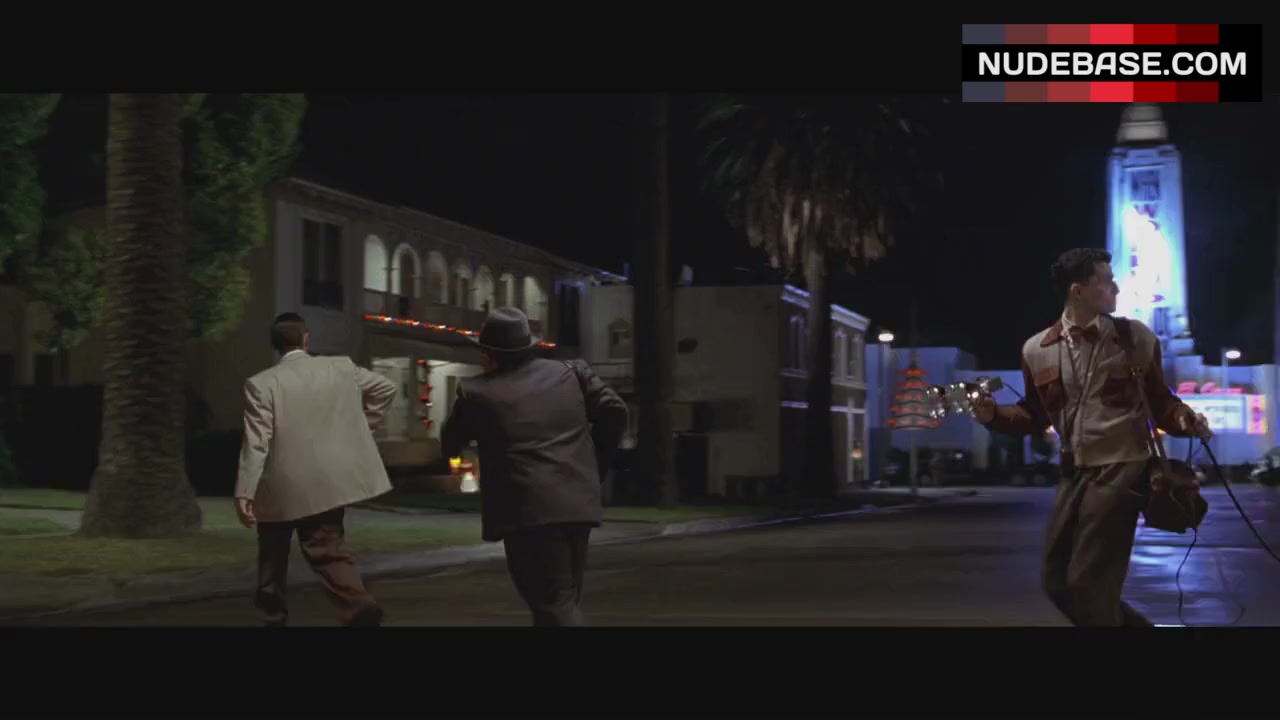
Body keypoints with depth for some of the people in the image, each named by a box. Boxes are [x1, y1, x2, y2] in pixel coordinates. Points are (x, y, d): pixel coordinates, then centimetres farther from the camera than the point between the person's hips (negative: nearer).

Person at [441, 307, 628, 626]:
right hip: (578, 502, 6)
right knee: (565, 598, 18)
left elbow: (449, 446, 12)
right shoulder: (572, 372, 10)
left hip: (528, 511, -5)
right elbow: (614, 410, 5)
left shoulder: (477, 392, 0)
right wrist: (595, 465, 15)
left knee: (554, 605, -5)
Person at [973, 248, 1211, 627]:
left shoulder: (1136, 337, -2)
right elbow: (1035, 415, 15)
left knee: (1088, 584, -9)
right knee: (1058, 582, 9)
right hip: (1074, 473, 5)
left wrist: (1185, 418, -16)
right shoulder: (1036, 350, 4)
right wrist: (993, 414, -3)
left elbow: (1159, 401, 5)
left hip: (1122, 468, -5)